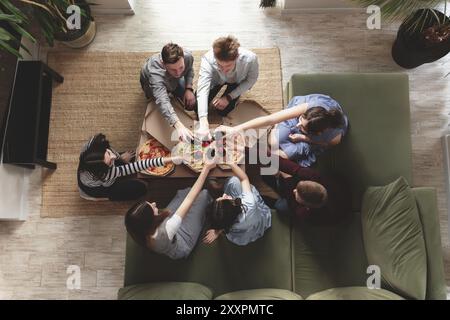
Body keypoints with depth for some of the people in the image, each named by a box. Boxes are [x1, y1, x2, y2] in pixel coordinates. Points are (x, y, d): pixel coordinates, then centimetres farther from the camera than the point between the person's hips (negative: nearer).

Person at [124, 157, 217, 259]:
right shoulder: (164, 233, -48)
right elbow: (189, 199, -42)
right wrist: (206, 168, -36)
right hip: (183, 243, -5)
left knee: (184, 192, 8)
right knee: (204, 194, -4)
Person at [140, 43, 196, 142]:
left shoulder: (188, 56, -37)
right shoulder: (155, 73, -50)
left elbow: (189, 70, -11)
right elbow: (162, 102, -64)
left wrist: (189, 89, -26)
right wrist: (179, 125, -79)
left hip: (175, 80, 3)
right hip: (151, 83, -2)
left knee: (192, 104, -4)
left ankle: (173, 91, 24)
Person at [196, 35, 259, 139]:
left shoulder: (250, 59, -40)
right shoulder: (208, 59, -41)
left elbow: (251, 79, -18)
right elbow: (202, 90, -48)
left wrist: (229, 97, -23)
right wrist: (203, 123, -60)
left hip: (236, 81, -1)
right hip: (216, 79, 1)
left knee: (222, 111, -11)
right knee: (197, 108, -1)